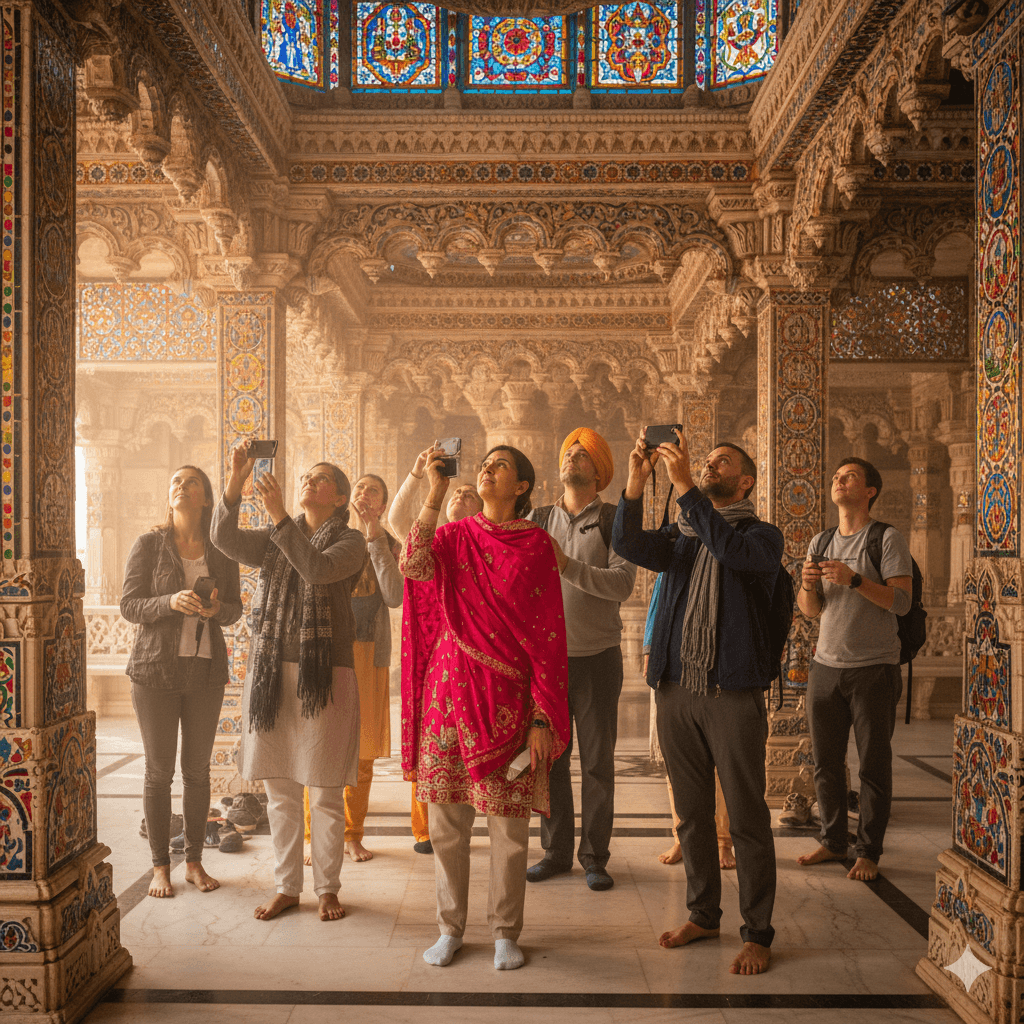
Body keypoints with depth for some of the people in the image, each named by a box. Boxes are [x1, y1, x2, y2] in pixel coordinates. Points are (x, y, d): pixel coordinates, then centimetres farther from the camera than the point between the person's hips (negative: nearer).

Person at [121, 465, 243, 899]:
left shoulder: (221, 551, 4)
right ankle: (160, 866, 17)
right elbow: (129, 606, -4)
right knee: (159, 770, 4)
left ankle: (195, 862, 22)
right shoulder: (148, 545, -2)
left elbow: (235, 609, 8)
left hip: (206, 668, 2)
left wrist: (216, 608, -15)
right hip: (156, 668, -2)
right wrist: (171, 602, -22)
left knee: (198, 769, 8)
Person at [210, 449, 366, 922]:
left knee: (325, 794, 3)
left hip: (324, 675, -4)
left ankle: (327, 888, 18)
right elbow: (225, 539, -4)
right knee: (279, 790, 11)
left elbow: (317, 569, -20)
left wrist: (278, 514, -24)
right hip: (271, 673, 4)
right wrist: (235, 481, -16)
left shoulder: (349, 541, 1)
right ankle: (286, 887, 23)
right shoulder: (275, 539, 14)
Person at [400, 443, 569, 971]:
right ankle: (450, 927, 25)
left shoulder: (536, 543, 1)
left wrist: (543, 717, -6)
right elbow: (413, 565, -14)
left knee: (508, 820, 4)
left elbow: (547, 633, -2)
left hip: (507, 695, -2)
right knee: (446, 819, 9)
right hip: (451, 689, 2)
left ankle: (505, 931, 22)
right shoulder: (456, 535, 8)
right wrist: (435, 494, -13)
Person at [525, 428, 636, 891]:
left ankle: (594, 856, 15)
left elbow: (622, 583, -15)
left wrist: (567, 565, -24)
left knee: (598, 760, 3)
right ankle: (556, 850, 21)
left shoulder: (614, 520, -1)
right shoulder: (538, 519, 10)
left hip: (597, 656, -2)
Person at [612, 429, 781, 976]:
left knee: (746, 818, 2)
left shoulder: (762, 536, 1)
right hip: (676, 690, 5)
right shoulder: (681, 538, 15)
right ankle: (703, 914, 30)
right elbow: (629, 544, -4)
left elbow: (730, 550, -22)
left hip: (733, 692, -5)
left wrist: (684, 486, -25)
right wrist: (636, 482, -17)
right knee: (691, 814, 15)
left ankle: (757, 933, 15)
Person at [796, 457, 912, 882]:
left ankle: (869, 851, 12)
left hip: (874, 668, -4)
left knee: (873, 765, 2)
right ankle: (833, 841, 21)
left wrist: (854, 579, -22)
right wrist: (808, 585, -8)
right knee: (825, 762, 8)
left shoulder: (887, 539, -2)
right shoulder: (820, 542, 13)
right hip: (826, 666, 5)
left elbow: (902, 601, -11)